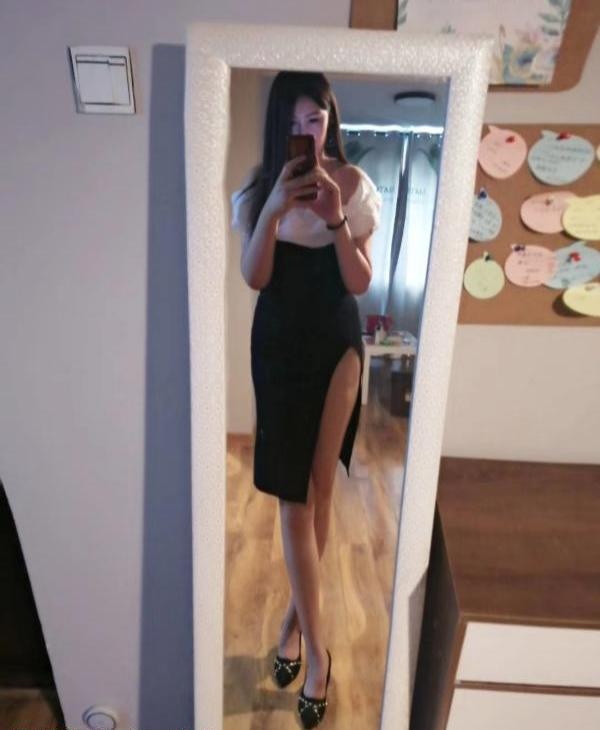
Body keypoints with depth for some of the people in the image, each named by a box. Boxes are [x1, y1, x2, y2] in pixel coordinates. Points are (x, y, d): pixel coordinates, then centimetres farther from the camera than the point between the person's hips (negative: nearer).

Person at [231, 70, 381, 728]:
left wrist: (336, 220, -19)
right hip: (278, 343, 0)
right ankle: (316, 646, 15)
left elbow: (360, 283, -5)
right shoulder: (260, 184, 3)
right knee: (293, 495, 0)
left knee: (317, 487, 7)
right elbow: (253, 278, -6)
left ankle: (296, 614, 32)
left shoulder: (353, 183, 1)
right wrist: (273, 210, -19)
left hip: (336, 342, 0)